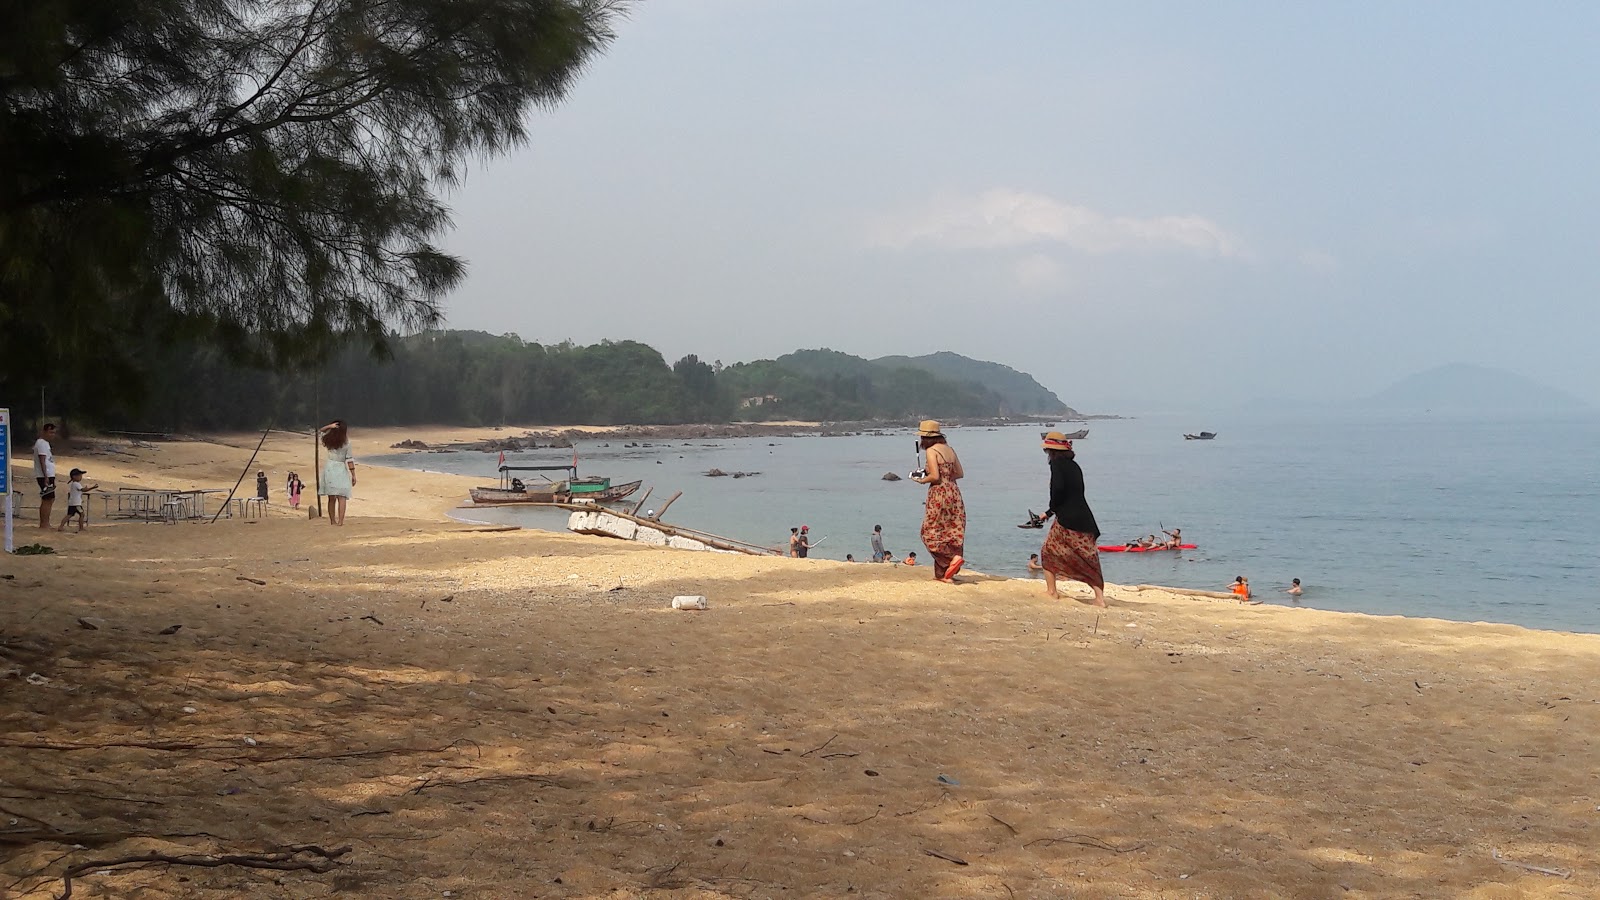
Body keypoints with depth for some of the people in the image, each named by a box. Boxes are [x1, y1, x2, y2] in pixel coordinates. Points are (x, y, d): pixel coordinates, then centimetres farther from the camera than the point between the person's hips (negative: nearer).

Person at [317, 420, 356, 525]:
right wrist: (353, 475, -2)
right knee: (342, 497, -6)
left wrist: (329, 426, 4)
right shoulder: (346, 443, -7)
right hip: (340, 469, -4)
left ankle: (332, 521, 15)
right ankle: (340, 521, -16)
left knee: (331, 498, 11)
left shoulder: (328, 440, 2)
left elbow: (320, 431, 22)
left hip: (329, 468, 4)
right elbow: (349, 460, -8)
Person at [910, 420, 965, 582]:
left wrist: (922, 480, 0)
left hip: (939, 493, -8)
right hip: (954, 492, 8)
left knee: (931, 533, 2)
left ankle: (953, 557, -16)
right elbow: (960, 473, 16)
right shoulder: (949, 450, 11)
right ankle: (944, 574, 7)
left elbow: (935, 476, -17)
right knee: (952, 532, 7)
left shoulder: (931, 451, -10)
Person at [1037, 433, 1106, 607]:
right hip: (1084, 519, 6)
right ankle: (1100, 597, -1)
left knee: (1048, 552, 14)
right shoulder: (1074, 466, 17)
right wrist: (1048, 513, 30)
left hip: (1066, 520, -6)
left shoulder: (1057, 463, -6)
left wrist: (1053, 507, -3)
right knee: (1088, 559, 6)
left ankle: (1051, 591, 15)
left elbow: (1058, 487, -22)